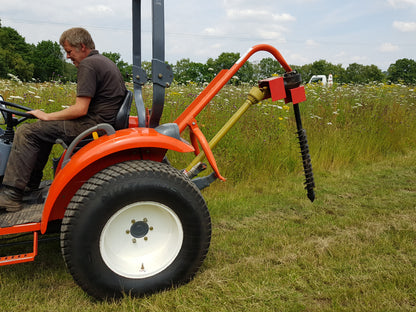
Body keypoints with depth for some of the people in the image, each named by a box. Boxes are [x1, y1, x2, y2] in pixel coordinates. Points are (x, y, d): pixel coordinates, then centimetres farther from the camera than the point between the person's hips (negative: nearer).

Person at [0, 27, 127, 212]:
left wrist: (46, 116, -7)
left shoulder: (88, 65, -14)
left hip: (93, 125, -11)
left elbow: (80, 110, -20)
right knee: (43, 129, 25)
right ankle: (31, 184, 28)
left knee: (26, 133, -9)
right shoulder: (105, 62, 18)